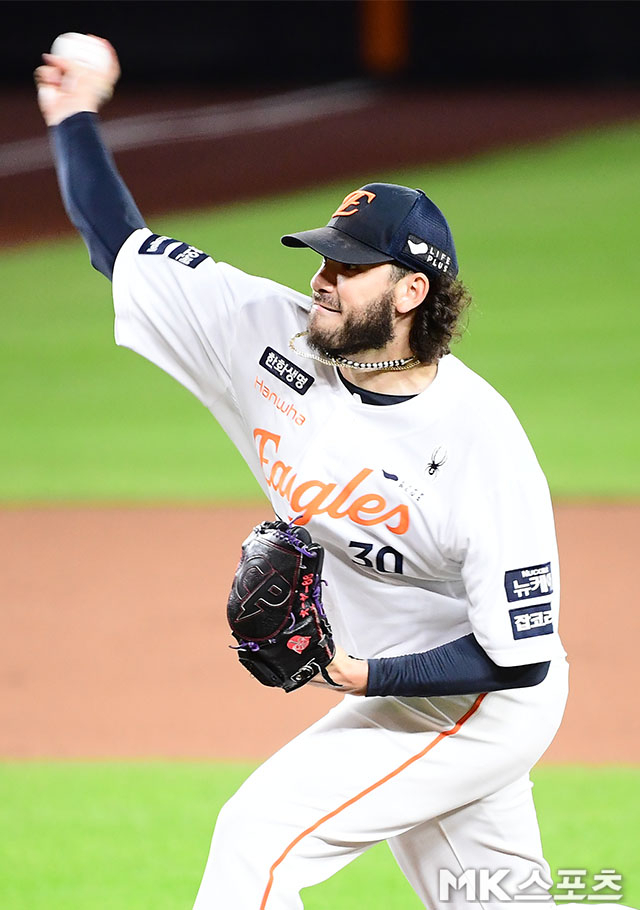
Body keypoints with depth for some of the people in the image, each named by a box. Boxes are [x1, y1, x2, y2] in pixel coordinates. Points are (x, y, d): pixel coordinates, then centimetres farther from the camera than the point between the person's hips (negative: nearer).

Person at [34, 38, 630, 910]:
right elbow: (123, 247, -4)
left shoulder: (481, 445, -29)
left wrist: (366, 676, -31)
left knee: (264, 831, -16)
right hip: (386, 694, 7)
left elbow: (521, 655, -26)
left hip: (482, 706, -7)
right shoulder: (278, 339, -11)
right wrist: (76, 119, -10)